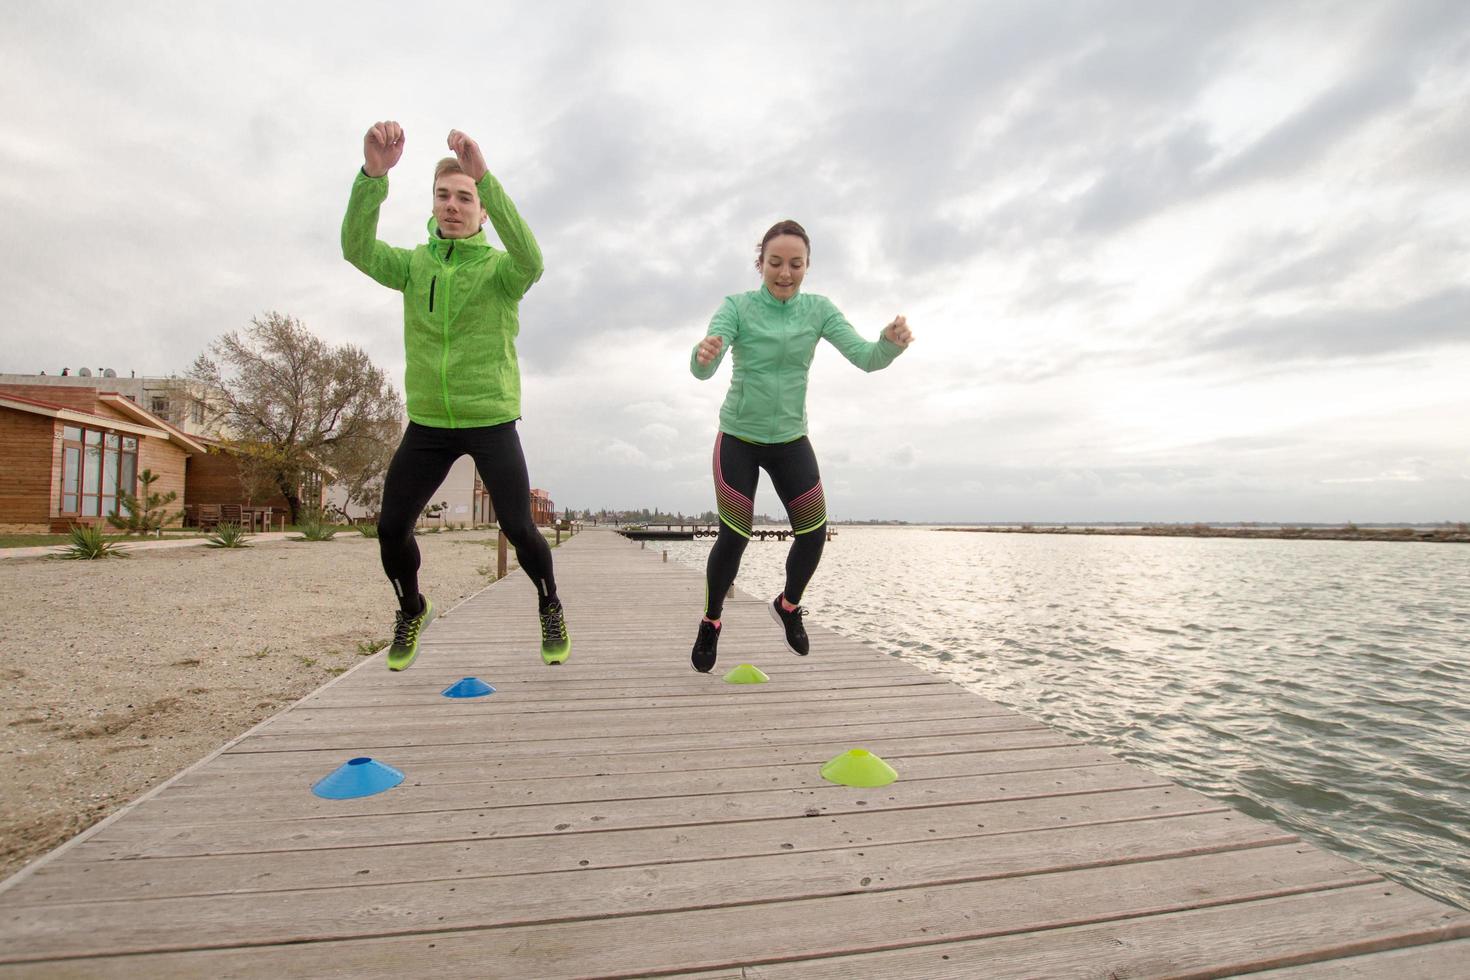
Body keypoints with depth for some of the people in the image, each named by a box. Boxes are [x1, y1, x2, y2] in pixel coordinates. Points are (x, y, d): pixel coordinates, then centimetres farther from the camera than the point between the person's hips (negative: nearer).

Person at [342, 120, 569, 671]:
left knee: (518, 528, -6)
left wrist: (485, 177, -35)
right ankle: (412, 611, 30)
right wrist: (373, 174, -28)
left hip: (492, 422, -3)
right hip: (427, 422, 3)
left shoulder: (500, 268, -3)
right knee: (391, 528, 1)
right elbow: (357, 248, -12)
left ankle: (550, 608, 22)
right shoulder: (413, 265, 7)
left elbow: (530, 260, -27)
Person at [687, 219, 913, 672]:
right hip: (738, 438, -3)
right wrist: (703, 354, -50)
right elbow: (703, 370, -25)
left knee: (814, 532, -2)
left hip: (790, 439, 3)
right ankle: (711, 622, 20)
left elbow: (866, 358, -13)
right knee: (733, 536, -6)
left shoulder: (818, 309, -4)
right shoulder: (737, 307, -11)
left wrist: (892, 342, -36)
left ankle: (788, 604, 28)